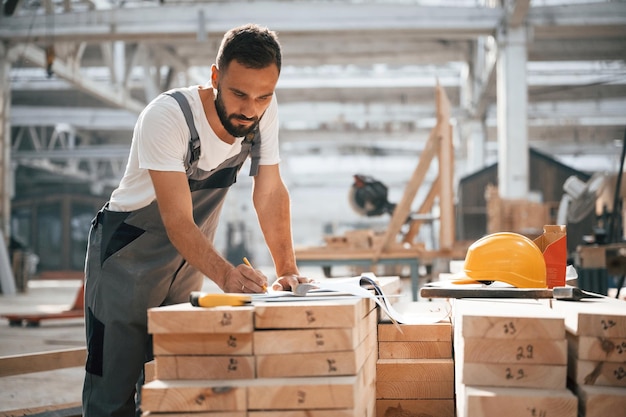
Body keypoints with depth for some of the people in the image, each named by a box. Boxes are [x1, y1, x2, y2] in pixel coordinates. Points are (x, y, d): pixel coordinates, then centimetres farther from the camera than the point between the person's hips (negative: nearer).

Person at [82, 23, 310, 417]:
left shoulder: (265, 110, -12)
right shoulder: (166, 116, -28)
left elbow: (270, 191, -7)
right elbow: (178, 220, -32)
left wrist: (288, 270, -16)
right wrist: (225, 273, -47)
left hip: (188, 259, 5)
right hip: (127, 255, -5)